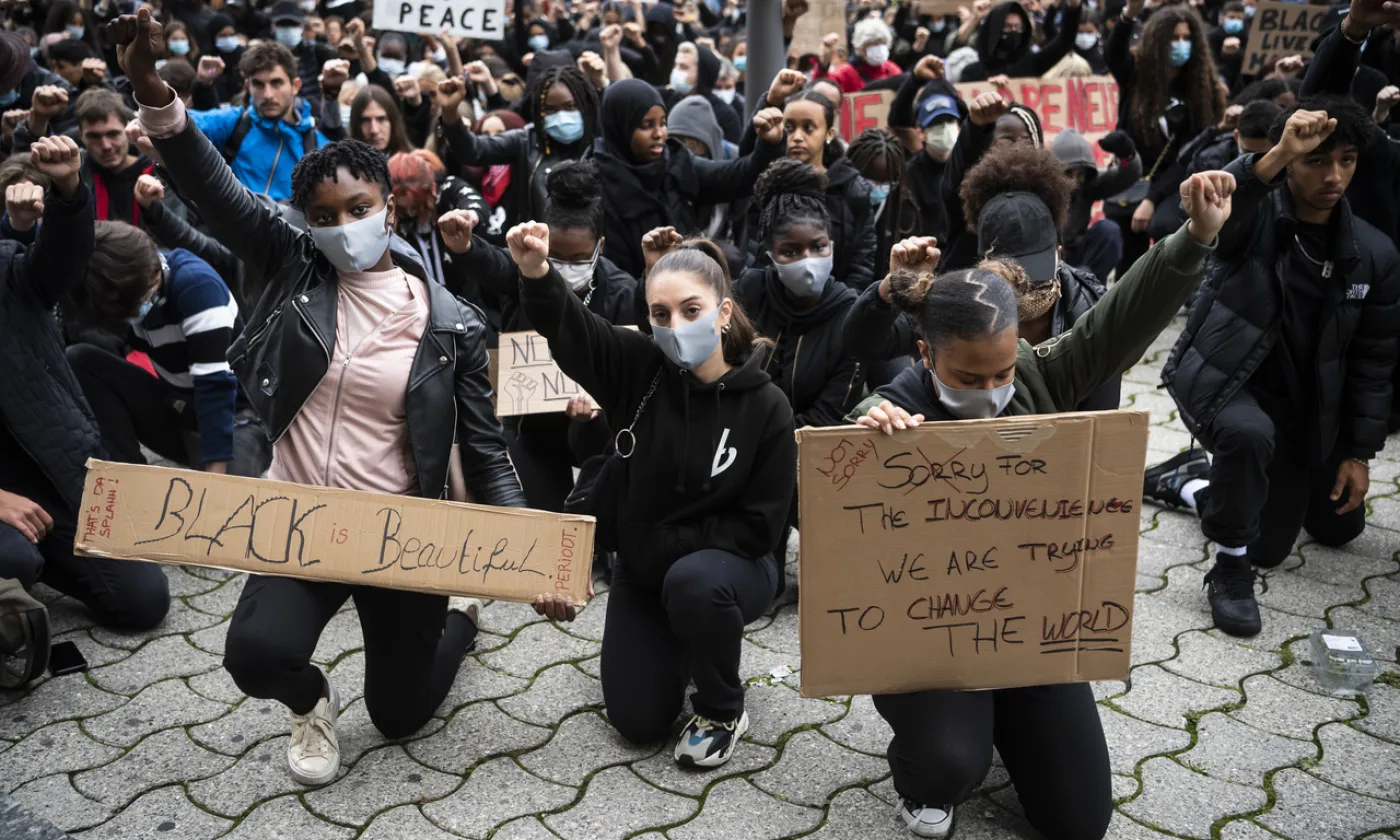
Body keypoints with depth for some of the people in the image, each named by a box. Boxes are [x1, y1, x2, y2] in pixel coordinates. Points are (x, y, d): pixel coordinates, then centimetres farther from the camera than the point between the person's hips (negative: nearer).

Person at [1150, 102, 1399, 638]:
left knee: (1339, 526, 18)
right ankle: (1230, 569, -15)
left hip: (1299, 404, 5)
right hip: (1218, 377, -5)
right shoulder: (1255, 216, -13)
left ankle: (1187, 481, 38)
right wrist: (1276, 156, -53)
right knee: (1249, 433, -40)